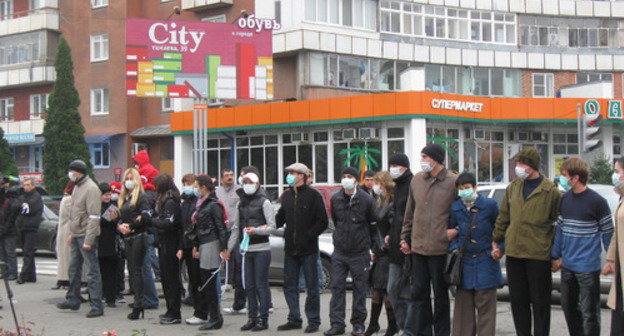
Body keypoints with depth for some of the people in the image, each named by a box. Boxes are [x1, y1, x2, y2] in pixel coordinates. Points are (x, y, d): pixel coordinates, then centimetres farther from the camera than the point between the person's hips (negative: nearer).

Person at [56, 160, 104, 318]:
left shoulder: (91, 189, -16)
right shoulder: (77, 187, 14)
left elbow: (94, 217, -20)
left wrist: (88, 240, -23)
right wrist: (72, 233, 19)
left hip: (86, 236, -10)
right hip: (76, 236, 10)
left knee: (92, 271, -6)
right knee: (74, 268, 18)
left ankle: (97, 305, -2)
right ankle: (73, 300, 31)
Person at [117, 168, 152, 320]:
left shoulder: (141, 197, -6)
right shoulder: (123, 198, 18)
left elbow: (146, 217, -17)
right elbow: (121, 217, 19)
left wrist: (130, 226, -13)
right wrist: (120, 226, -2)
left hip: (138, 237, -8)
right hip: (127, 238, 8)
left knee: (137, 270, -9)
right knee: (132, 270, 8)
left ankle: (138, 306, -9)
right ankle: (138, 303, 13)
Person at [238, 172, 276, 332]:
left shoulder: (264, 202, -3)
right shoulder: (241, 203, 14)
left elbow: (272, 227, -7)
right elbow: (237, 226, 17)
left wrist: (255, 230, -20)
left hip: (261, 249, -6)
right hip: (247, 249, 6)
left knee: (261, 284, -3)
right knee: (249, 285, 8)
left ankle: (263, 319, 2)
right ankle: (252, 317, 16)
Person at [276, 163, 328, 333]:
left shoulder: (314, 195, -6)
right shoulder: (287, 196, 12)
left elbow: (322, 222, -8)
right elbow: (280, 218, 20)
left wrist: (309, 235, -14)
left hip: (309, 249, -6)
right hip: (290, 249, 6)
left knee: (312, 287, 2)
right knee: (290, 286, 9)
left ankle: (313, 320, 10)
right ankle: (294, 319, 18)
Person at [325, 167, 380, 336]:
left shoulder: (367, 200, -5)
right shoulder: (335, 199, 6)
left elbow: (374, 226, 2)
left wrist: (375, 247, 3)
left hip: (360, 252, -3)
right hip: (339, 252, 3)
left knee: (360, 289, 3)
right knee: (337, 287, 0)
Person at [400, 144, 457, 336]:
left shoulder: (453, 182, -6)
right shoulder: (417, 180, 9)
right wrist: (405, 237, 14)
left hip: (440, 248, -5)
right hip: (417, 247, 5)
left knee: (440, 295, 7)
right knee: (419, 293, 9)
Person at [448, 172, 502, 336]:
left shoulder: (490, 205, -3)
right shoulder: (455, 208, 6)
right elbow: (452, 232, 16)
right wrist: (454, 248, 0)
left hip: (485, 261, -3)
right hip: (464, 262, 3)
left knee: (485, 305, 0)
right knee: (463, 305, 6)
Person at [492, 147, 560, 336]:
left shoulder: (551, 191, -5)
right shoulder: (513, 188, 9)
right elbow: (503, 217, 17)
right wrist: (497, 243, 15)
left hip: (538, 255, -5)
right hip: (513, 253, 5)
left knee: (540, 301, 4)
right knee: (517, 299, 11)